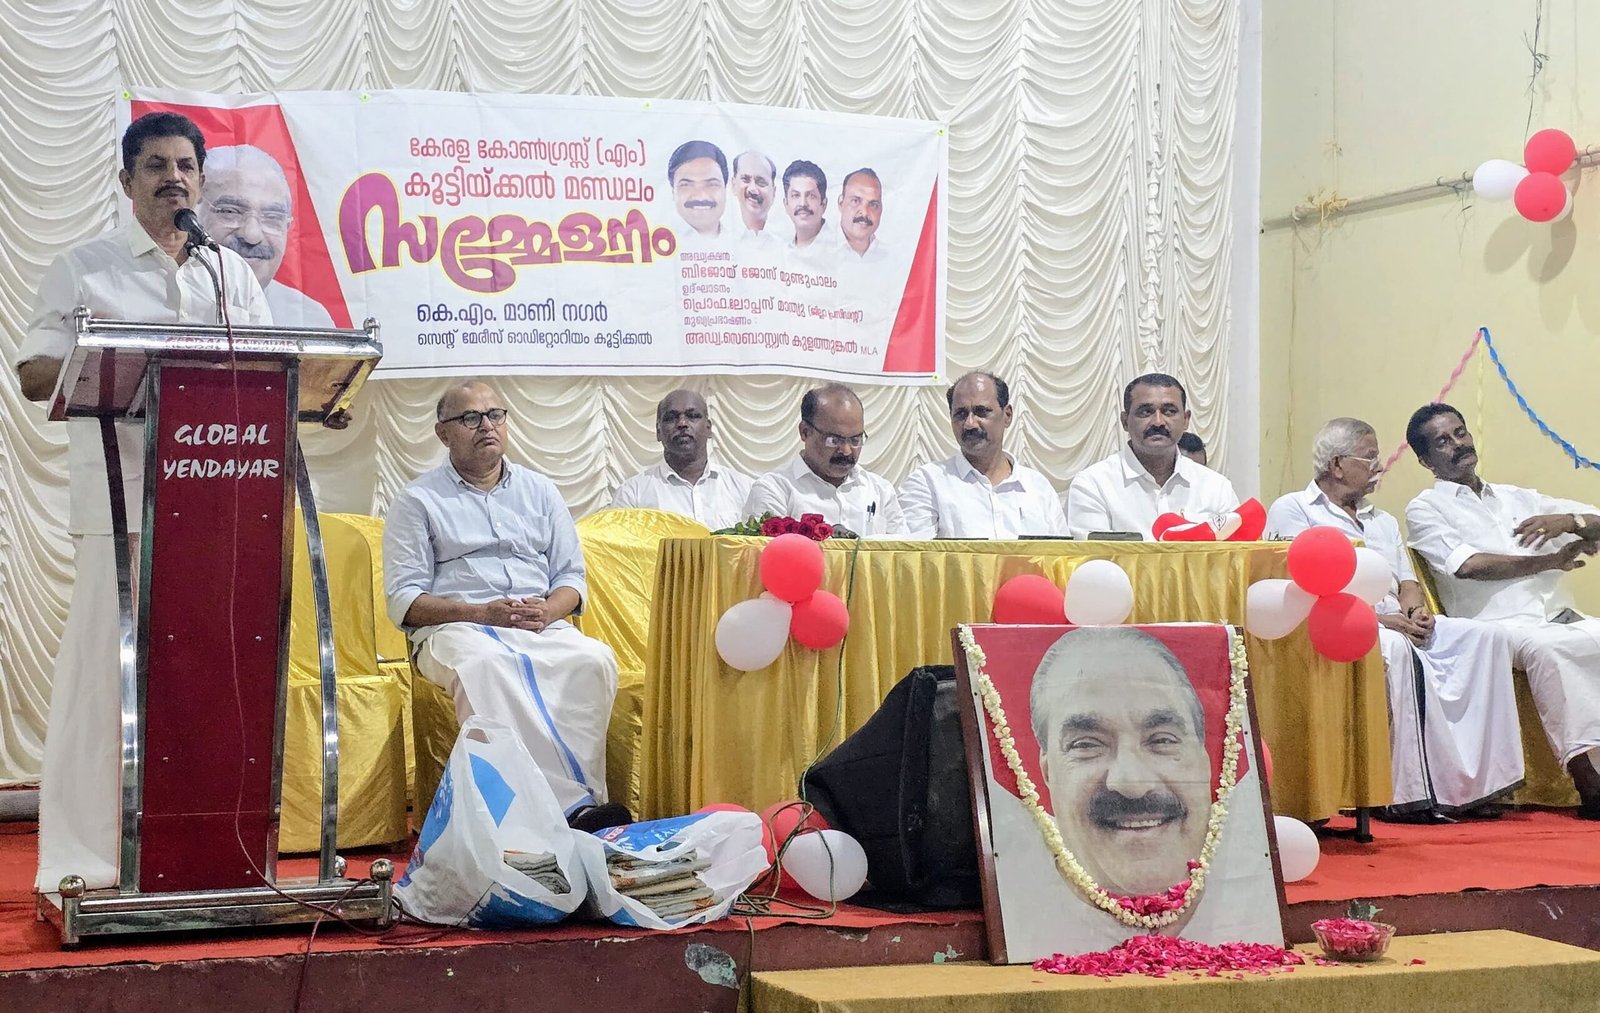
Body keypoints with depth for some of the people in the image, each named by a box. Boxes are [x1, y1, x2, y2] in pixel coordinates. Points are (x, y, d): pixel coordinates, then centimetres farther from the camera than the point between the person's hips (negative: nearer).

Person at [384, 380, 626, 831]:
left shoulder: (539, 491, 21)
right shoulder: (418, 501, 10)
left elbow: (572, 577, 19)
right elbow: (404, 599, 1)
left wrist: (547, 611, -6)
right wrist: (482, 613, -14)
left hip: (542, 626, 3)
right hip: (455, 628, -3)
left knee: (594, 659, -30)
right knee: (485, 665, -39)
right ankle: (575, 802, -43)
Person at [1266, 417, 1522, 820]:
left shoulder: (1383, 521, 30)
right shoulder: (1292, 510, 5)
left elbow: (1407, 581, 22)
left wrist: (1416, 610, -4)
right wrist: (1382, 619, -15)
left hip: (1398, 624, 8)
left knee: (1484, 637, -14)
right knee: (1396, 650, -38)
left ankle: (1477, 782, -22)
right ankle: (1410, 793, -36)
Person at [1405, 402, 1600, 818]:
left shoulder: (1519, 499, 27)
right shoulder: (1426, 508, 10)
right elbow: (1469, 565, -7)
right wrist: (1551, 560, 0)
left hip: (1562, 620, 5)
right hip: (1500, 626, -5)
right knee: (1544, 646, -37)